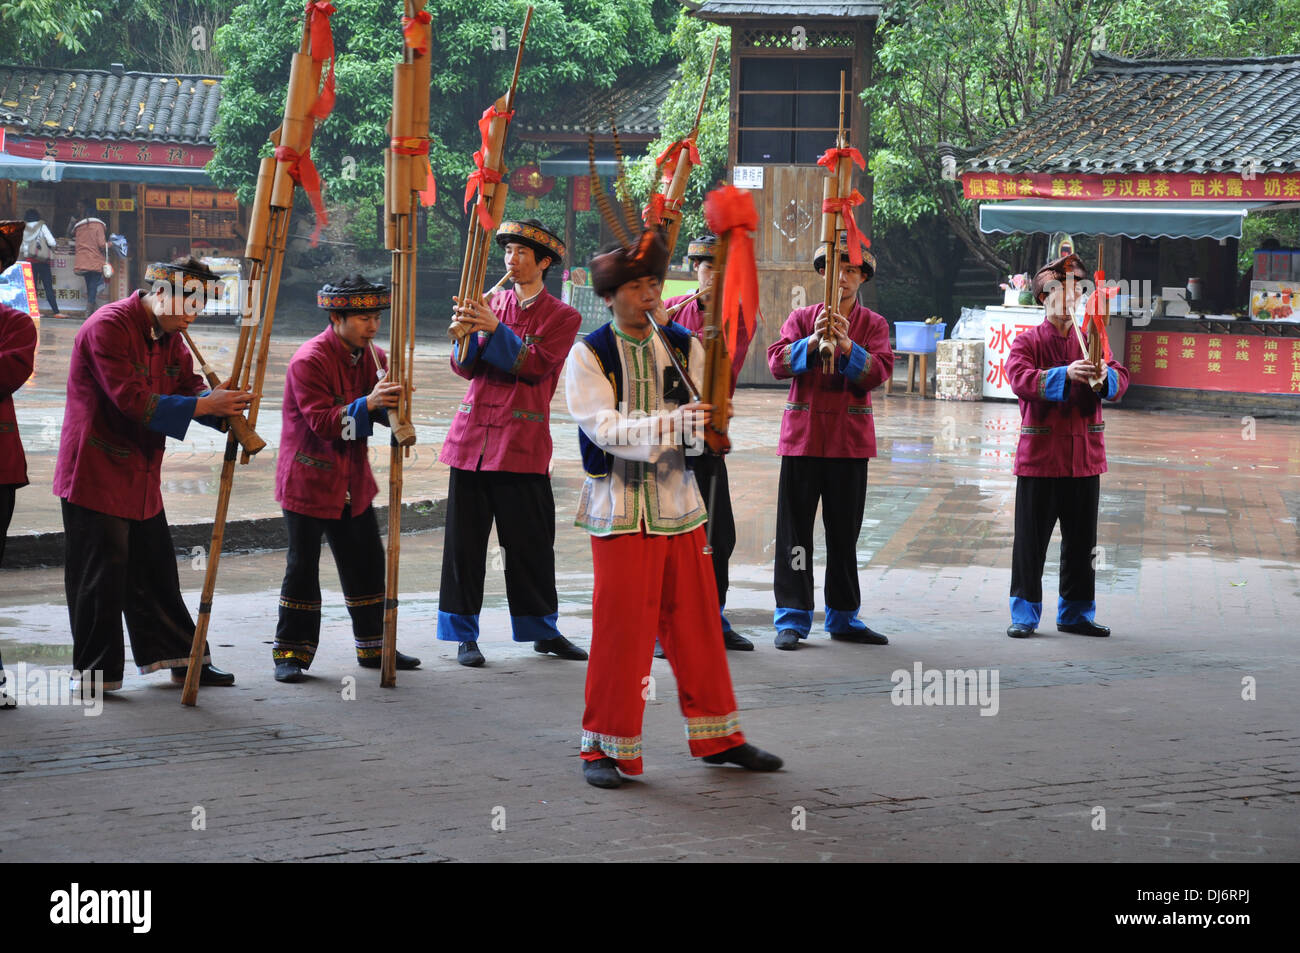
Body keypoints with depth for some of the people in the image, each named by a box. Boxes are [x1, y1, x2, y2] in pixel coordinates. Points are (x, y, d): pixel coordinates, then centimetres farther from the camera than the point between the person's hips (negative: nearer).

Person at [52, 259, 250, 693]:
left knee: (156, 572, 14)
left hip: (142, 476, 9)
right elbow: (132, 400, -25)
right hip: (96, 474, -9)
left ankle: (181, 656, 20)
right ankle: (97, 670, 4)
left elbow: (188, 385, 7)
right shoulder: (108, 327, -18)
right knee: (100, 575, -4)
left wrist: (223, 402, -15)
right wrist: (205, 405, -25)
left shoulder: (169, 335, 12)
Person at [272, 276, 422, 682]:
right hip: (309, 478, -7)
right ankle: (291, 652, 5)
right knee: (302, 567, -2)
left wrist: (392, 397, -17)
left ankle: (373, 647, 21)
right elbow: (322, 421, -23)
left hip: (353, 481, 7)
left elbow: (385, 412, 7)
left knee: (367, 564, 10)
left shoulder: (370, 356, 7)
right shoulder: (308, 360, -17)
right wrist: (367, 404, -35)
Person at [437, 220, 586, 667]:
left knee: (530, 541, 3)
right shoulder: (492, 303, 13)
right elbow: (466, 367, 6)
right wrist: (468, 331, -13)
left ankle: (542, 630, 17)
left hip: (522, 444, -2)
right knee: (464, 539, 1)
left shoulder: (561, 317, 4)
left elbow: (535, 365, -10)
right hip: (472, 437, 3)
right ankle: (464, 634, 8)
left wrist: (494, 329, -18)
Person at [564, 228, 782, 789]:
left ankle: (717, 736, 21)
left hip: (679, 502, 4)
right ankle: (608, 746, 7)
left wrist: (696, 427, -18)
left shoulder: (684, 347, 9)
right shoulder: (588, 355, -4)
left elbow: (702, 422, 6)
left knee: (696, 623, 10)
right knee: (620, 629, -4)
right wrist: (666, 425, -29)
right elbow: (605, 428, -16)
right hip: (620, 509, -4)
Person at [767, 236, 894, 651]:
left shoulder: (873, 325, 7)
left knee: (844, 531, 7)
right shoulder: (801, 318, 7)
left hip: (850, 437, 1)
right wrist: (813, 341, -20)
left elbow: (878, 372, -7)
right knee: (795, 529, -1)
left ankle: (844, 616, 16)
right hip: (803, 434, -1)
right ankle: (792, 618, 3)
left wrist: (846, 345, -22)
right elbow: (778, 363, -5)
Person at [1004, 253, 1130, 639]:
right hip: (1039, 454, -4)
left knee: (1081, 541, 9)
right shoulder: (1027, 341, 0)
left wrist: (1105, 376, -27)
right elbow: (1020, 379, -19)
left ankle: (1076, 613, 19)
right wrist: (1065, 374, -34)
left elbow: (1119, 380, -2)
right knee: (1031, 540, -1)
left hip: (1084, 456, 4)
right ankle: (1024, 616, 7)